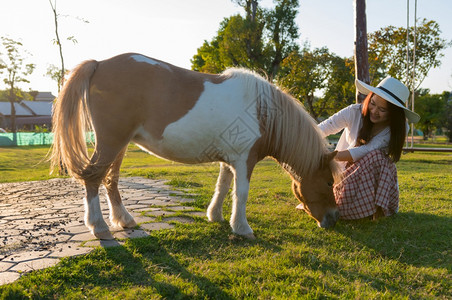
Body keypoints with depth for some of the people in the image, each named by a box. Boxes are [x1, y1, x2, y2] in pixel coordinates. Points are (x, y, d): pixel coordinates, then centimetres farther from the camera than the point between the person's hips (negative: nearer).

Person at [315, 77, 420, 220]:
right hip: (346, 176, 0)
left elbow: (365, 151, -29)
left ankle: (378, 207, -19)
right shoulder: (355, 112, -15)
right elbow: (321, 129, -21)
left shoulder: (399, 129, -15)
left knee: (377, 156, -31)